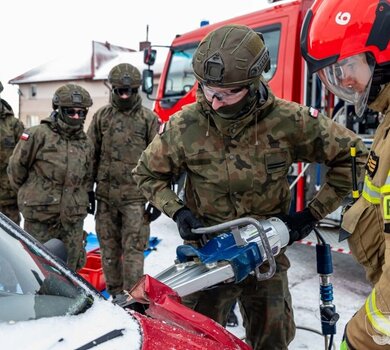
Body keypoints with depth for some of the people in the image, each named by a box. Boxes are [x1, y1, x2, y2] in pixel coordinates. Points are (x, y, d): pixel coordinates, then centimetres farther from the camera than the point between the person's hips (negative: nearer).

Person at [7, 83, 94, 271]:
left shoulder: (86, 144, 8)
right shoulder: (38, 135, -10)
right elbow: (16, 168, -1)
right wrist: (30, 193, 10)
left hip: (73, 220, 5)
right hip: (40, 219, -4)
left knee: (70, 269, 14)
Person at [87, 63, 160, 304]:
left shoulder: (149, 118, 2)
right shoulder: (102, 116, 9)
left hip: (135, 196, -3)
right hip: (105, 195, 3)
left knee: (133, 248, -3)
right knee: (109, 247, 11)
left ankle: (132, 296, 7)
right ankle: (115, 292, 25)